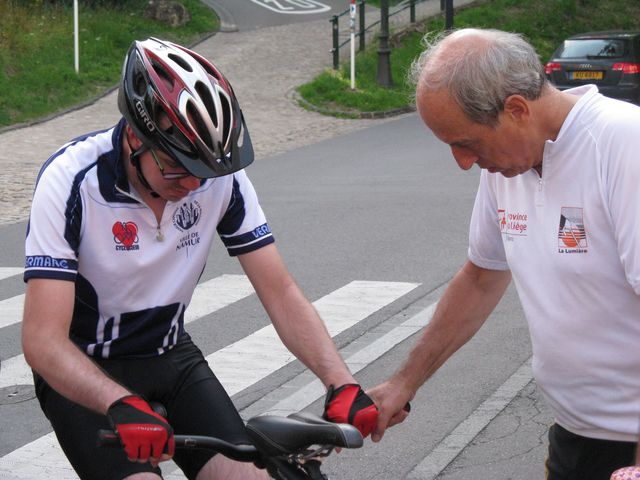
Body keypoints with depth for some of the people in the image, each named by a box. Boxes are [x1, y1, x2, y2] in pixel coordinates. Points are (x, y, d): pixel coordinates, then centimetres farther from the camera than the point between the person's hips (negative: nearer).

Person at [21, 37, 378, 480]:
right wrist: (122, 405, -46)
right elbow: (43, 340, -30)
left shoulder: (222, 178, -14)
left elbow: (281, 293, -12)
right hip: (83, 372, -3)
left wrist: (342, 383, -26)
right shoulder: (71, 181, -25)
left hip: (172, 357, 4)